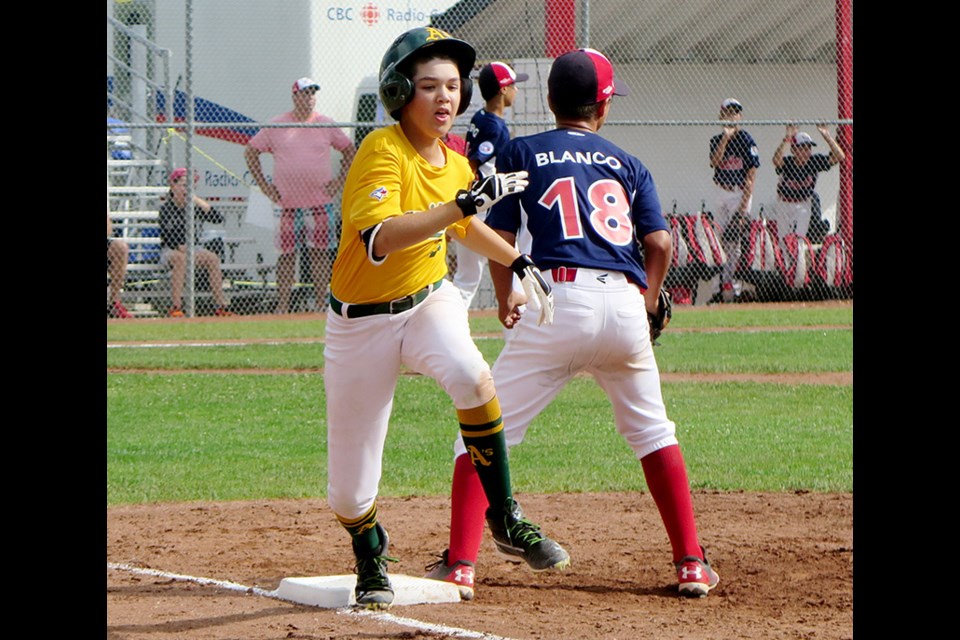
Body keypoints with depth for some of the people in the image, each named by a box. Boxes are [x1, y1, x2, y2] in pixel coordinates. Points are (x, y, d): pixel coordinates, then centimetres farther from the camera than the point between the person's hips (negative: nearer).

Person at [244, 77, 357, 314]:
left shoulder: (326, 124, 6)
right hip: (289, 204, -1)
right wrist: (263, 185, 3)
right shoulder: (276, 126, 3)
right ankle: (282, 307, 2)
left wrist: (341, 180, 5)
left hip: (321, 203, 1)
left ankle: (322, 304, 5)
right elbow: (251, 151, 10)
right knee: (286, 255, -1)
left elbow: (349, 151, 16)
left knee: (320, 254, 1)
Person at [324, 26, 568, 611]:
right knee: (350, 488, 0)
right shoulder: (383, 151, -20)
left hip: (430, 301, 4)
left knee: (470, 375, -32)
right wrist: (461, 202, -41)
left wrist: (519, 261, 21)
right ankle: (371, 559, 35)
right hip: (362, 320, -4)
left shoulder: (456, 166, 2)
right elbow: (378, 240, -37)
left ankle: (506, 520, -18)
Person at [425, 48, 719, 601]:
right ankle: (692, 563, 17)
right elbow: (660, 243, 8)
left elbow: (499, 238, 10)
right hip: (625, 303, 3)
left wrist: (506, 300, 26)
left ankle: (461, 565, -7)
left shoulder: (521, 154, 12)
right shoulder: (627, 165, 18)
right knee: (652, 431, 21)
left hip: (559, 300, -3)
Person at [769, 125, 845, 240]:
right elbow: (776, 160, -47)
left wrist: (826, 136, -30)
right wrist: (787, 138, -53)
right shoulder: (787, 162, -22)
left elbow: (839, 156, -21)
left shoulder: (815, 161, -14)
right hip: (784, 204, -2)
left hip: (804, 206, 2)